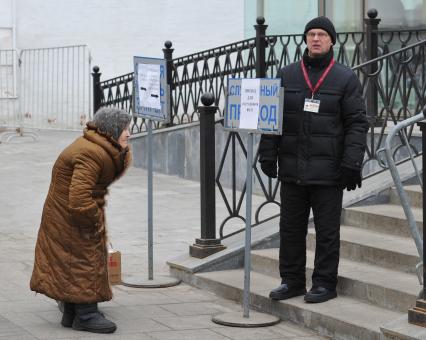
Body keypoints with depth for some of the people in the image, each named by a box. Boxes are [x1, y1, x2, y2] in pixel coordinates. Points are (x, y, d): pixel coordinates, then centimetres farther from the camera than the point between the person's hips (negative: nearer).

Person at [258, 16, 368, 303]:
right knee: (291, 228, 9)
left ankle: (325, 284, 11)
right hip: (292, 169, 4)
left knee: (327, 231, 2)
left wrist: (352, 164, -11)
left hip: (328, 171, -3)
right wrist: (268, 155, 4)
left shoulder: (346, 79, 0)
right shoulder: (287, 76, 9)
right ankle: (292, 281, 19)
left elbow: (357, 124, -4)